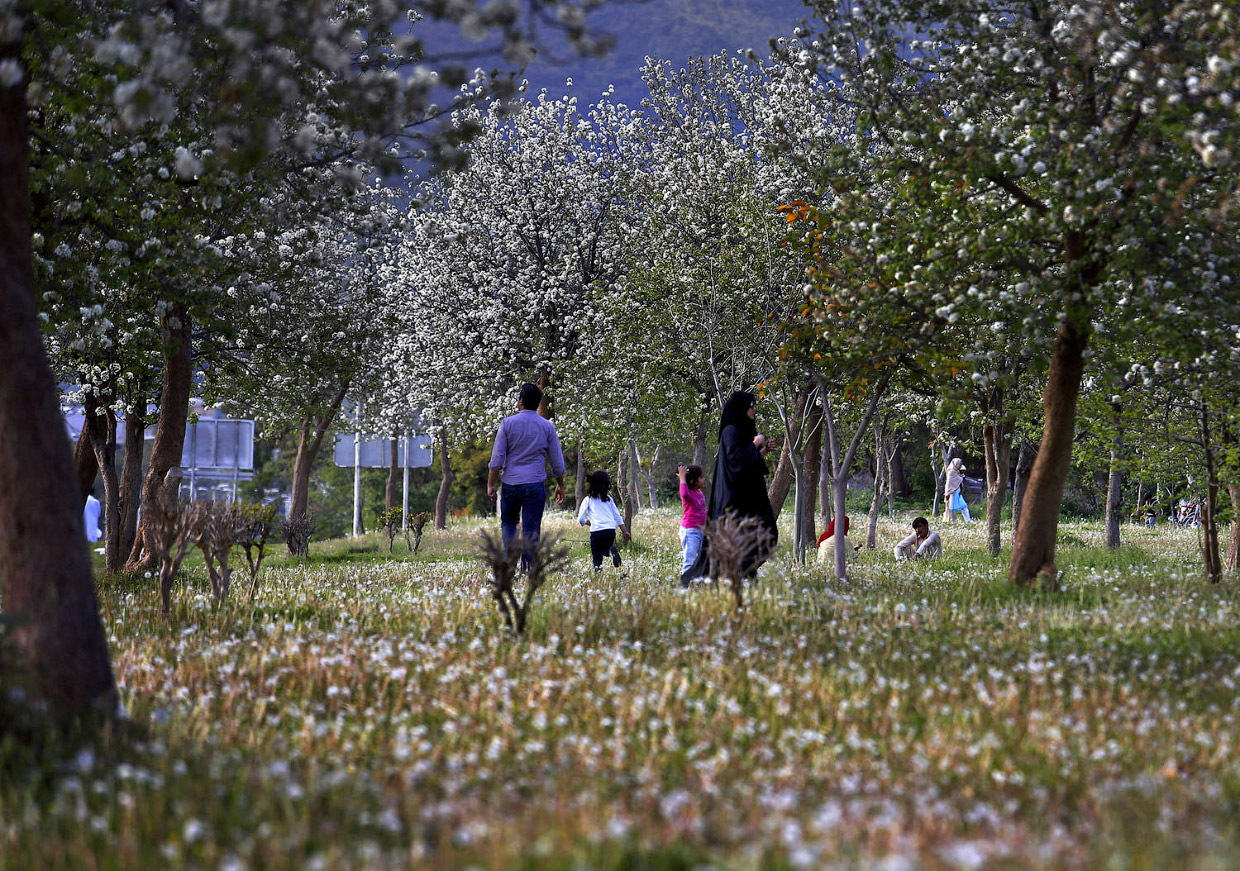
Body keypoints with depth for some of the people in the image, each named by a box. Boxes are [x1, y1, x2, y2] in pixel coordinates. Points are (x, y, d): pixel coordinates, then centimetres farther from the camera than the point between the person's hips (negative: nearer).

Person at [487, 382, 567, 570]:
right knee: (531, 530, 2)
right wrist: (560, 485, 18)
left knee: (508, 523, 17)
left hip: (510, 483, 0)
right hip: (536, 484, 0)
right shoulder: (547, 427, 2)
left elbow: (497, 458, -5)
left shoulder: (508, 423, -4)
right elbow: (557, 462, 6)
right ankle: (528, 568, -1)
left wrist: (491, 484, 2)